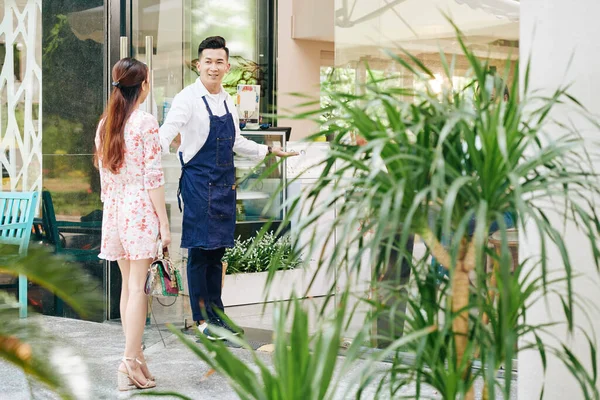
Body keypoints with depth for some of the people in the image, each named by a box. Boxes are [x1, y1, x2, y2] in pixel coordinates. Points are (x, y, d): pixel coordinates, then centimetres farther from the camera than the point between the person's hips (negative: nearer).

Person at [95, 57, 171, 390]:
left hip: (113, 209, 6)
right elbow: (153, 178, -12)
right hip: (141, 209, -6)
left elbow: (103, 174, 13)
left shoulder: (104, 124, 10)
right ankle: (130, 360, -8)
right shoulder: (146, 123, -10)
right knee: (138, 287, -5)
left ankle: (136, 357, 14)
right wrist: (164, 223, -9)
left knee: (127, 284, 11)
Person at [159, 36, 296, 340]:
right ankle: (201, 317, 9)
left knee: (217, 249, 13)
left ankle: (216, 311, 23)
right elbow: (167, 133, -23)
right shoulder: (188, 99, -10)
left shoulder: (227, 101, 12)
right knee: (199, 250, -1)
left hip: (224, 183, 7)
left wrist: (268, 151, 31)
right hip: (198, 183, -6)